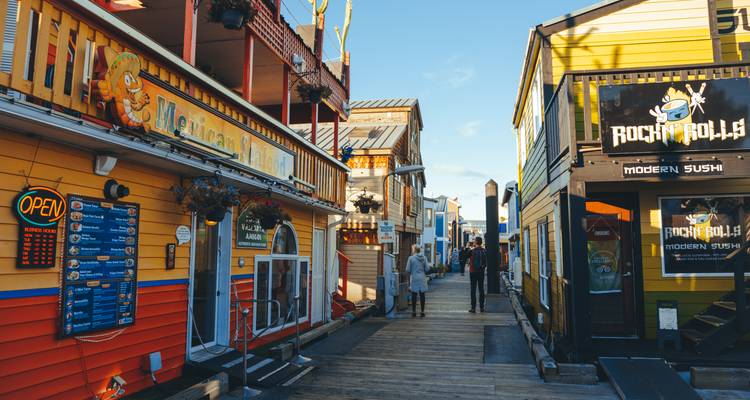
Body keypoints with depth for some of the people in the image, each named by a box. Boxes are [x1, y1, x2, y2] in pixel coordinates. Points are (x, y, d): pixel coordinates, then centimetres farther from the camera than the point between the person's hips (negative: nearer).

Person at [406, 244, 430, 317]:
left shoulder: (411, 258, -7)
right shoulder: (424, 258, 1)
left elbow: (408, 270, -6)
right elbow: (427, 269, 1)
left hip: (414, 278, -2)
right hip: (422, 278, 2)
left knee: (414, 295, 3)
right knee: (422, 295, 5)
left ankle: (414, 312, 5)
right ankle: (422, 312, 8)